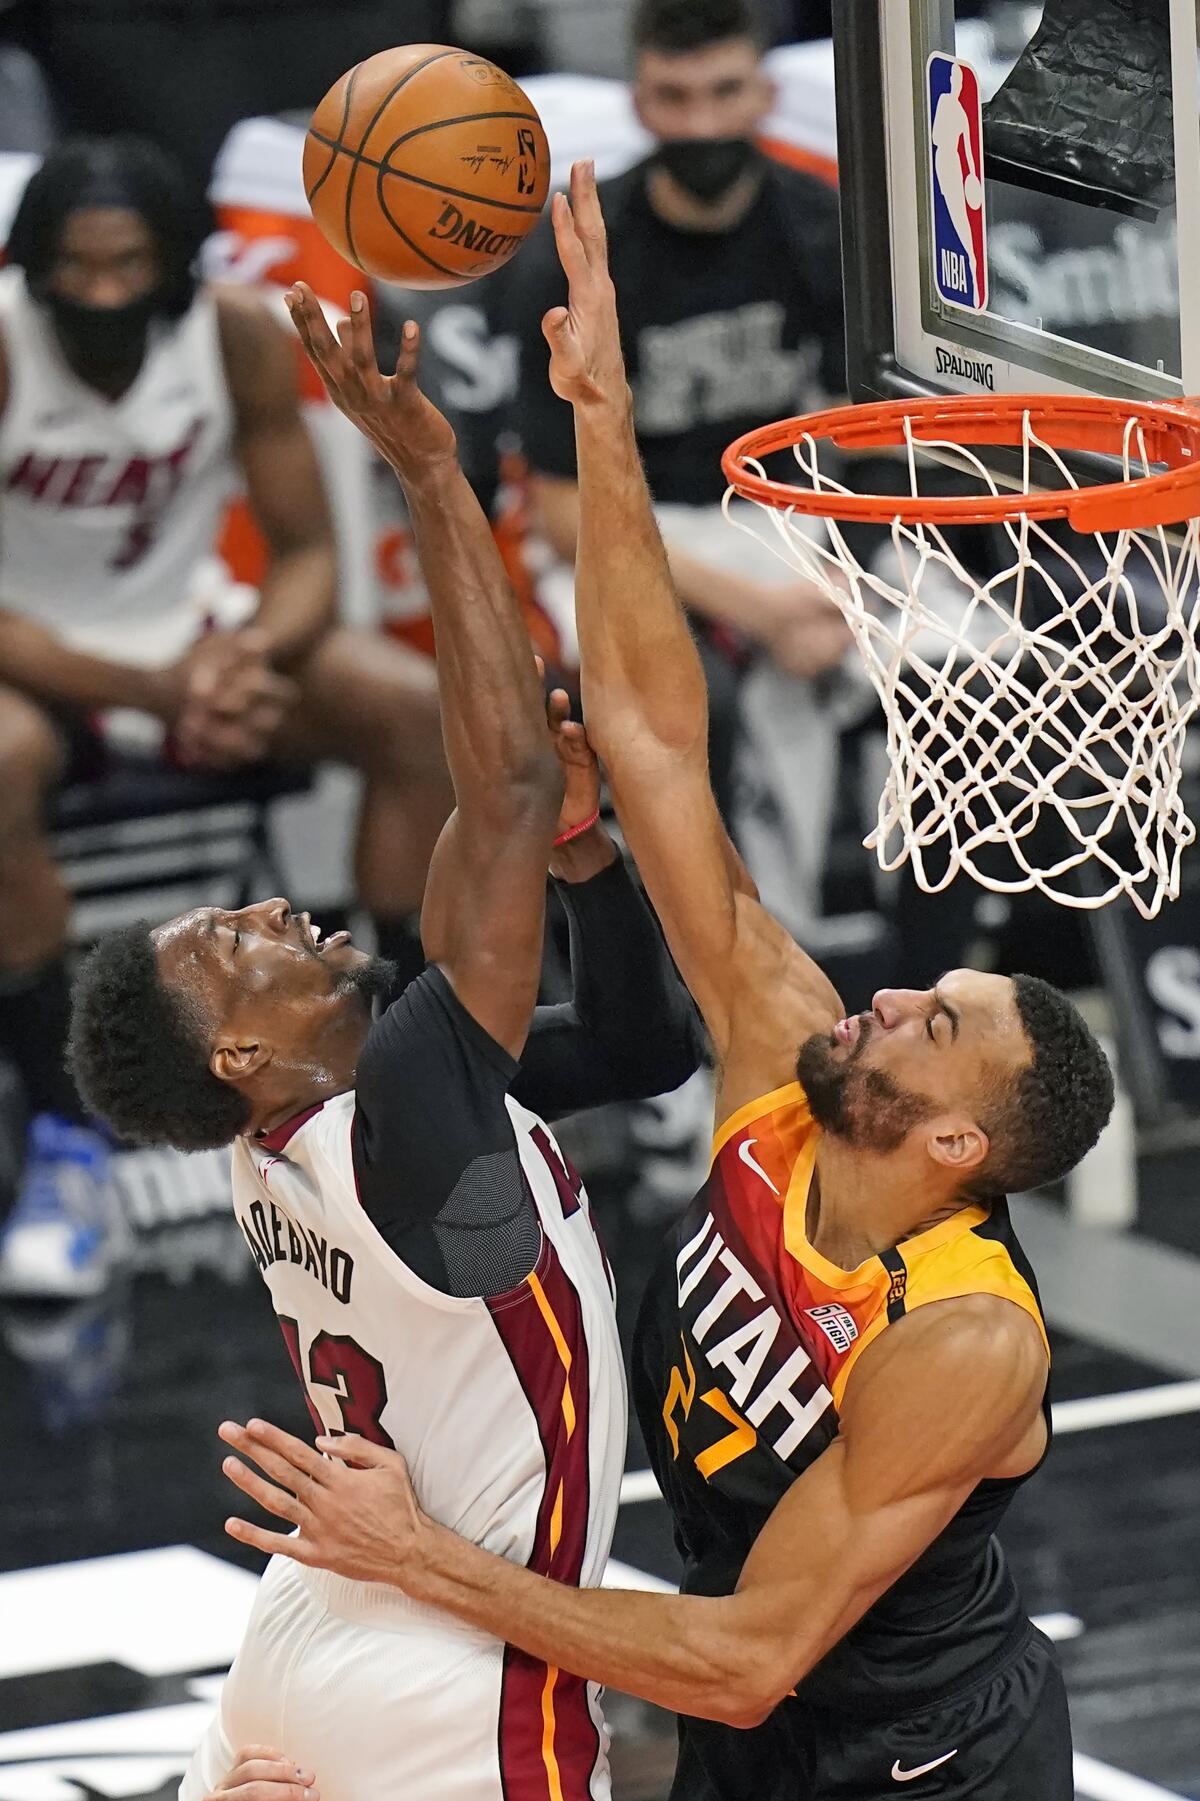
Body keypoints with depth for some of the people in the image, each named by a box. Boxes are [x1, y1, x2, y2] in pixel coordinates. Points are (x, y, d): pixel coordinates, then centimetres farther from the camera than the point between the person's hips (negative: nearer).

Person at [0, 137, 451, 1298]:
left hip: (186, 626, 4)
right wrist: (157, 690, -34)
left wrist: (243, 655, -29)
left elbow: (308, 554, -5)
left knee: (422, 710, -19)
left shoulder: (239, 338, -13)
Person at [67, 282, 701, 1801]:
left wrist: (577, 844, -6)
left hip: (313, 1635, 9)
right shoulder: (394, 1122, -23)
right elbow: (507, 790, -30)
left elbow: (639, 1046, 11)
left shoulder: (288, 1151, 2)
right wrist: (430, 479, -29)